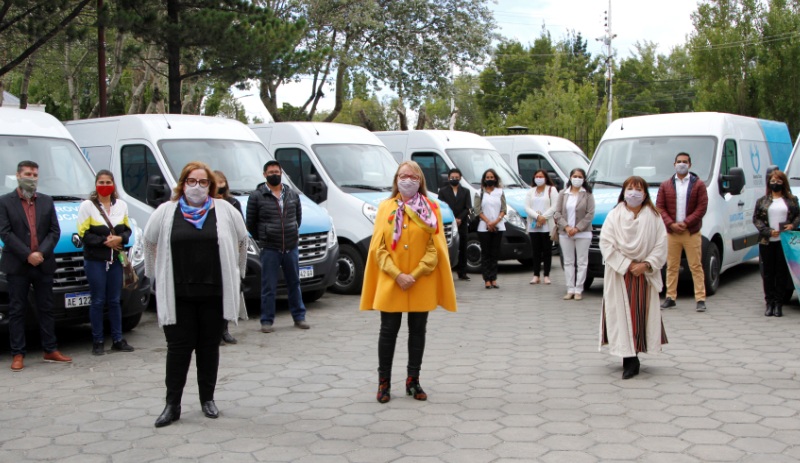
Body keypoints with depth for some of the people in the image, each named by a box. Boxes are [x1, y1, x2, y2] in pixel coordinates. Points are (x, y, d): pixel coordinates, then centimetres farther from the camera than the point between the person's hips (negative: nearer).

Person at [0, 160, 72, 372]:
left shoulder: (47, 201, 11)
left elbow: (55, 231, 6)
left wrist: (42, 253, -10)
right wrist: (27, 255, -16)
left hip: (43, 265, 3)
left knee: (46, 309, 9)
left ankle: (50, 351, 16)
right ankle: (18, 355, 6)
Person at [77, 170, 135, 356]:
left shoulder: (121, 205, 9)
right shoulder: (87, 206, -4)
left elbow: (127, 229, 12)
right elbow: (84, 234, -7)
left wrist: (120, 238, -9)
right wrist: (104, 241, -16)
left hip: (116, 259, 4)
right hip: (95, 260, -3)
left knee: (115, 300, 9)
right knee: (98, 301, 1)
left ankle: (117, 340, 16)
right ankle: (98, 342, 8)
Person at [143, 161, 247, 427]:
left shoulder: (224, 211, 3)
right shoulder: (166, 213, 2)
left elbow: (241, 241, 14)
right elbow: (149, 243, 15)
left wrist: (236, 272, 16)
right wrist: (155, 274, 15)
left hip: (214, 292, 1)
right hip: (177, 293, -1)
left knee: (209, 346, 9)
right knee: (178, 347, 1)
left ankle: (207, 399, 22)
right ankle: (172, 404, 6)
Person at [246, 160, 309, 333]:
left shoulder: (292, 194, 9)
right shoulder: (257, 196, -3)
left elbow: (298, 216, 20)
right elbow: (251, 222, 3)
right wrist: (261, 239, 5)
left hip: (291, 247, 4)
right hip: (270, 249, -4)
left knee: (294, 284, 11)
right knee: (269, 287, -1)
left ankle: (299, 317, 21)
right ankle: (267, 321, 6)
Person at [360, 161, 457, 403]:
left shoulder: (431, 208, 3)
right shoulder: (385, 207, 4)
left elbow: (435, 247, -2)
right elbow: (378, 247, -1)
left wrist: (416, 274, -13)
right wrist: (397, 275, -13)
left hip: (421, 284, 1)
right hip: (390, 283, 0)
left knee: (418, 331, 9)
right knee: (389, 331, 3)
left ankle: (413, 381, 20)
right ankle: (384, 381, 13)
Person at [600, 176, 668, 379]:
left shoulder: (653, 217, 2)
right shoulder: (614, 216, -1)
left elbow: (661, 245, -1)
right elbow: (606, 244, -7)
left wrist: (646, 265, -15)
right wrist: (626, 265, -14)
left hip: (645, 274, 2)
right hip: (619, 274, -1)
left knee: (643, 313, 2)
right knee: (622, 313, -5)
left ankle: (632, 356, 10)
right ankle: (629, 360, -2)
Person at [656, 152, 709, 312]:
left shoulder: (698, 184, 3)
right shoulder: (665, 185, 10)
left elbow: (702, 208, -4)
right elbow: (660, 207, 4)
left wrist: (685, 223, -13)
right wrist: (671, 224, -10)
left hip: (692, 233, -2)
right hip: (671, 232, 2)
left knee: (696, 266, -1)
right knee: (672, 266, 6)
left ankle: (700, 299, 0)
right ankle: (670, 298, 11)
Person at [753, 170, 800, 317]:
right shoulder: (762, 201, 7)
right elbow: (756, 218, 3)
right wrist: (768, 231, -11)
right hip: (766, 242, 0)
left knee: (782, 272, 1)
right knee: (768, 273, 3)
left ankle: (778, 303, 7)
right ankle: (769, 303, 10)